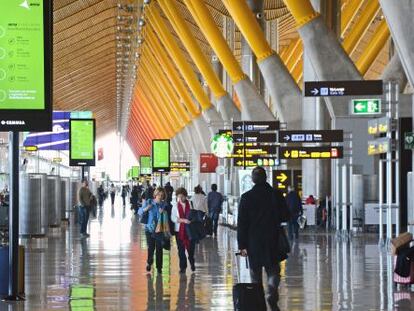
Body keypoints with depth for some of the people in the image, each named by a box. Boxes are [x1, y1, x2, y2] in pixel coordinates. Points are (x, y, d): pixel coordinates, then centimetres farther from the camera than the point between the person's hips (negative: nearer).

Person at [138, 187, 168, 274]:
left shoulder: (164, 205, 1)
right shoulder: (148, 202, 0)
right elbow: (139, 212, 6)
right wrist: (145, 209, -14)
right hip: (150, 228, 0)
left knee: (159, 248, 1)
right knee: (151, 248, -3)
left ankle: (159, 267, 13)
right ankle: (149, 262, 24)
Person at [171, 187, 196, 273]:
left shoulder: (190, 204, 0)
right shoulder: (175, 206, 1)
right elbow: (173, 218, -8)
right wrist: (183, 220, -20)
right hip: (179, 230, 0)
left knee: (191, 248, 5)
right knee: (181, 250, 4)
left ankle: (192, 263, 32)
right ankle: (183, 267, 16)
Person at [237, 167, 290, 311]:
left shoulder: (246, 197, -5)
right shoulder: (276, 195, -3)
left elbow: (241, 223, -5)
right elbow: (286, 216, 3)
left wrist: (242, 245, -2)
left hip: (253, 242, 0)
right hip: (272, 241, 0)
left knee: (255, 273, 11)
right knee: (273, 271, 8)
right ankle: (272, 295, -17)